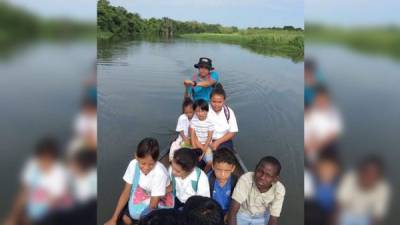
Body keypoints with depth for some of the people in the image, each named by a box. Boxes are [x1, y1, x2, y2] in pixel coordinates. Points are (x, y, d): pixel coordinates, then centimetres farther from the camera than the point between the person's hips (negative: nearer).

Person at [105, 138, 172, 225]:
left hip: (159, 203, -4)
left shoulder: (160, 173, -36)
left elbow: (153, 204, -28)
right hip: (139, 198, 4)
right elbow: (126, 192, -13)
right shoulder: (133, 164, -21)